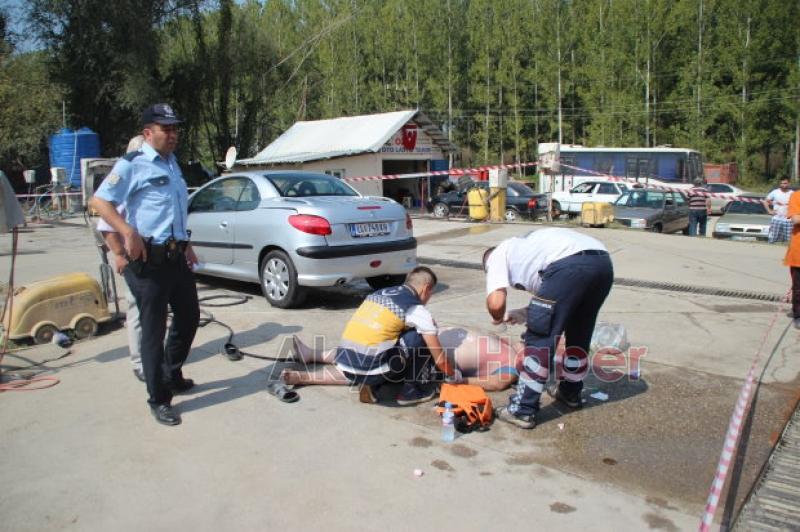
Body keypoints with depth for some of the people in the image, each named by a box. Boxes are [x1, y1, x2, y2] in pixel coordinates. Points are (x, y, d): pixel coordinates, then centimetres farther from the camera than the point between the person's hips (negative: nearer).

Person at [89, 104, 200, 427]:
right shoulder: (132, 164, -8)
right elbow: (99, 201, -14)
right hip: (149, 260, -8)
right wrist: (128, 233, -26)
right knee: (153, 328, -1)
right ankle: (159, 400, 9)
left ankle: (171, 376, 37)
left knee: (189, 316, 18)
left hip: (177, 257, 9)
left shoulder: (172, 164, 18)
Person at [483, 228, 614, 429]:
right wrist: (523, 313, 42)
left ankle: (523, 411, 10)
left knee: (540, 338, 4)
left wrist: (498, 317, 23)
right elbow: (563, 303, 38)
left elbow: (495, 302, 1)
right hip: (603, 261, 8)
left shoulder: (497, 255, 20)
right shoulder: (529, 247, 40)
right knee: (579, 333, 26)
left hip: (569, 265, -8)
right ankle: (571, 393, 44)